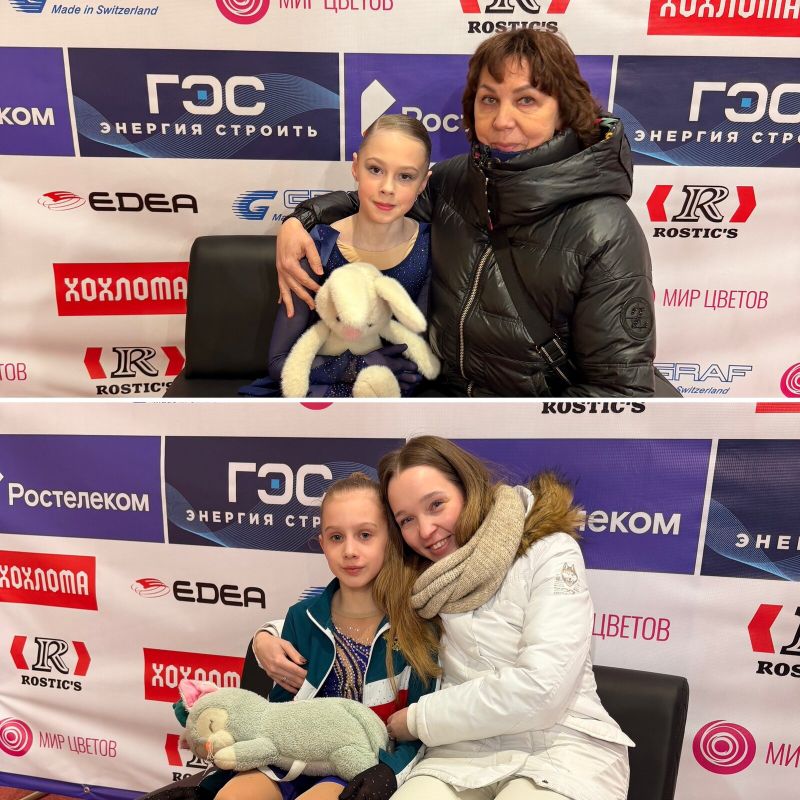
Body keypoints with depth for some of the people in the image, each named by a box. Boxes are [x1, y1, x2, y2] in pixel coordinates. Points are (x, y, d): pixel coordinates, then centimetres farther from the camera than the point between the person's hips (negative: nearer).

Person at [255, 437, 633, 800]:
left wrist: (418, 719, -8)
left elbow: (541, 690, -18)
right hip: (465, 753, 4)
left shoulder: (549, 553, -9)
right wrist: (268, 635, -2)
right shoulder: (413, 579, 7)